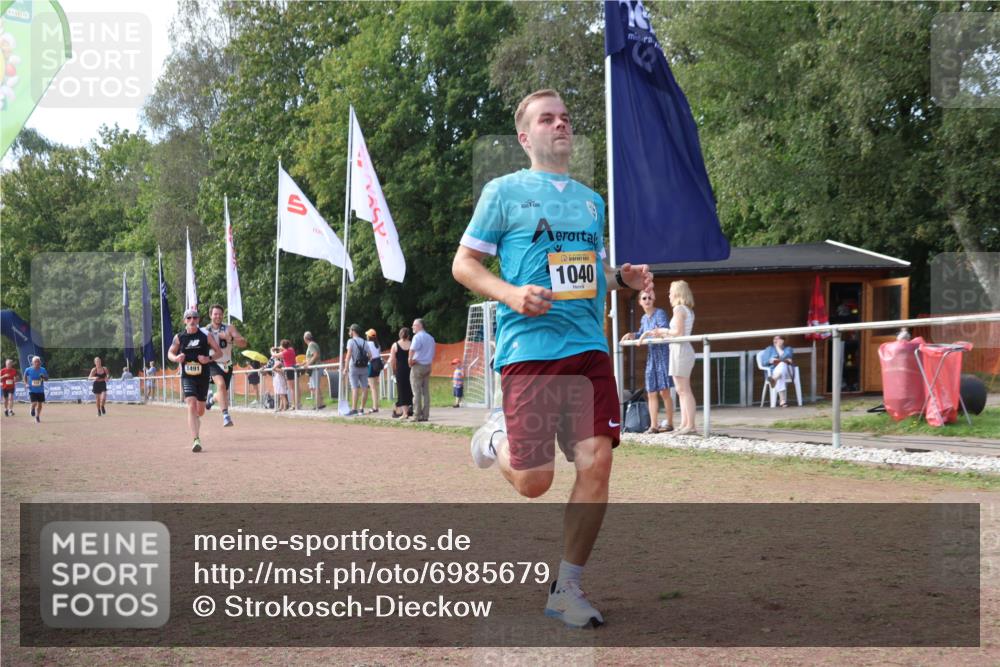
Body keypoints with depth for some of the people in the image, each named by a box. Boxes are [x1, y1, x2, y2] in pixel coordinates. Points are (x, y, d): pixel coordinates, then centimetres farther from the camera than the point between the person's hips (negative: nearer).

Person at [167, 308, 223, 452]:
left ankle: (195, 422, 47)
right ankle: (196, 440, -21)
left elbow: (219, 352, 2)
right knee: (191, 406, -18)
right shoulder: (179, 337, 1)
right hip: (187, 377, -1)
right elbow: (170, 353, 13)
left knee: (200, 410, 11)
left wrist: (209, 358, -17)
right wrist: (176, 358, -10)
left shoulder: (206, 336, -1)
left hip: (203, 376, 1)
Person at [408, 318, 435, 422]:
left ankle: (417, 415, -6)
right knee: (426, 392, 7)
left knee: (417, 392, -4)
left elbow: (412, 349, -27)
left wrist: (410, 360, -15)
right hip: (428, 366, 7)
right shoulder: (430, 338, 16)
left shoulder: (417, 337, -11)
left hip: (417, 366, -7)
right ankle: (425, 415, 7)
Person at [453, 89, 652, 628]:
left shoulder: (590, 200, 19)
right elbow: (463, 264, 2)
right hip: (529, 347, -4)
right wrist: (511, 294, -15)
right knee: (533, 482, -6)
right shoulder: (504, 191, 3)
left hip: (589, 346, 5)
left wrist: (623, 277, 6)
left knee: (596, 463, -8)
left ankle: (567, 588, 7)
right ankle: (497, 438, 30)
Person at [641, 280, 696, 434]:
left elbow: (678, 332, -19)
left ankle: (690, 424, -9)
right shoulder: (689, 310, 16)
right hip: (686, 350, 10)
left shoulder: (679, 309, -11)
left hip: (680, 350, -10)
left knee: (683, 390, -8)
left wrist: (664, 331, -3)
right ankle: (684, 424, 11)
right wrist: (661, 333, 15)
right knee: (682, 390, 11)